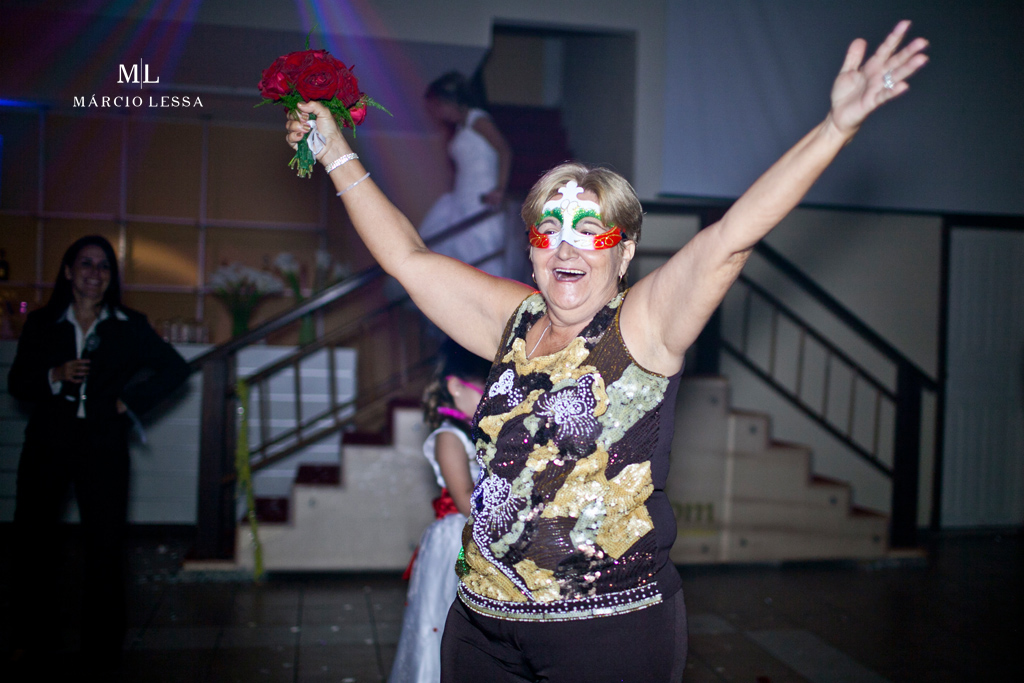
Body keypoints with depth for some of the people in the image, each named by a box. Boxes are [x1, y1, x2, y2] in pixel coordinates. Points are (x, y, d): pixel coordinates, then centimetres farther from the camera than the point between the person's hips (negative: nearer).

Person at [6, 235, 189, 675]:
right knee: (30, 538, 2)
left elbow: (175, 368, 7)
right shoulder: (42, 323, 7)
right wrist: (55, 376, -13)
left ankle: (101, 651, 11)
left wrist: (132, 400, 0)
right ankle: (29, 636, 22)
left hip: (103, 445, -1)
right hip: (47, 444, 1)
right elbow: (17, 382, 6)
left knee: (104, 545, -1)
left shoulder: (130, 327, 4)